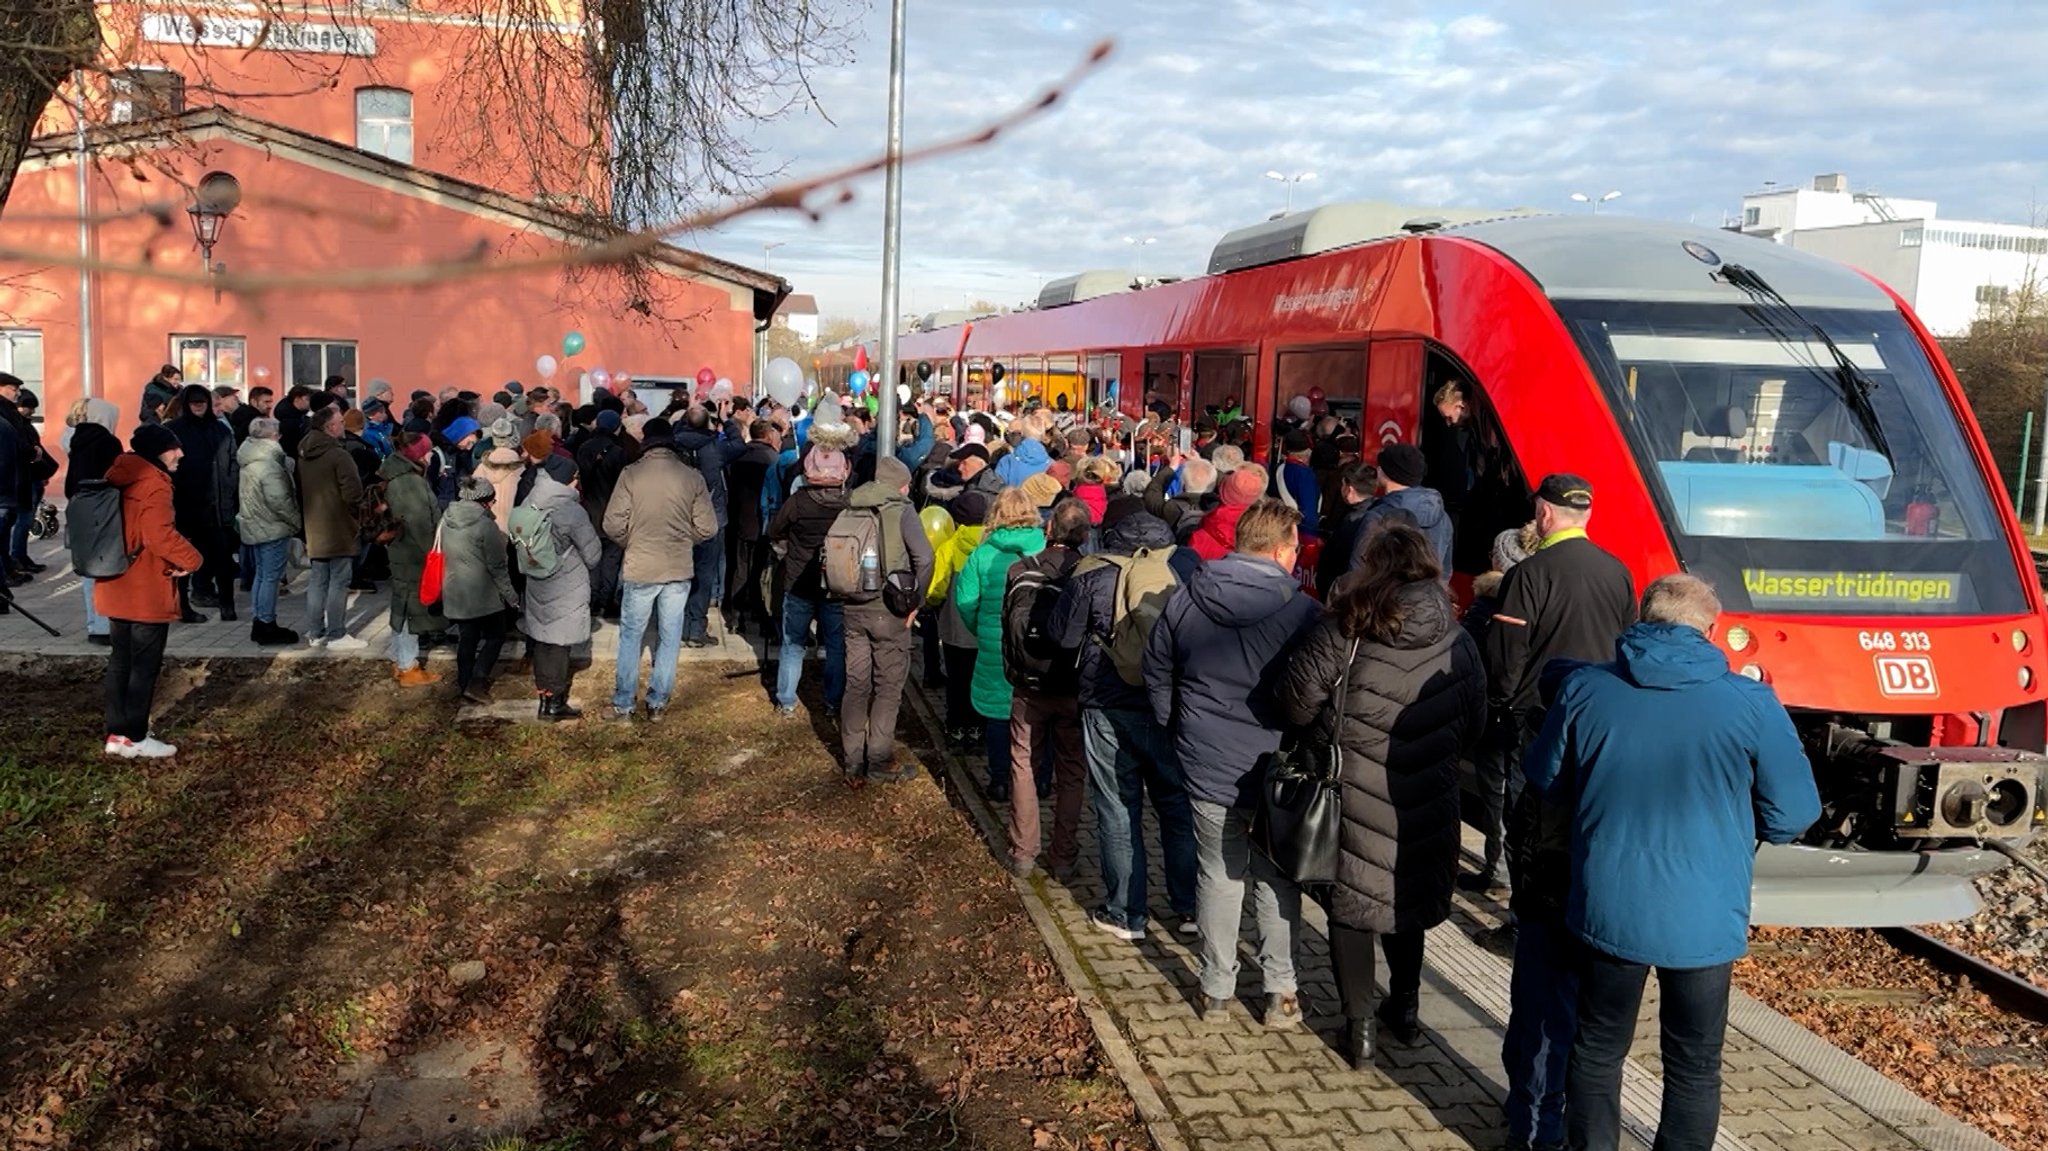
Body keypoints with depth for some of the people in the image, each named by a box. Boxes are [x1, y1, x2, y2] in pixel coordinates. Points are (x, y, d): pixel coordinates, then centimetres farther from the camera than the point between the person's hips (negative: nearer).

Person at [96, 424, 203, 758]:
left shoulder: (119, 478, 11)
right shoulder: (154, 484, -18)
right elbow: (159, 535, -28)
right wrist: (190, 558, -14)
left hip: (116, 587, 9)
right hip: (147, 592, -9)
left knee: (120, 660, 14)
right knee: (145, 665, 1)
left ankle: (117, 733, 20)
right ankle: (135, 738, 7)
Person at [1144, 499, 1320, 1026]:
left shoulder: (1185, 600, -2)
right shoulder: (1301, 610, -13)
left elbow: (1156, 676, 8)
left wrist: (1179, 734, 19)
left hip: (1207, 765, 2)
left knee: (1218, 874, 13)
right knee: (1277, 880, 13)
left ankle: (1216, 991, 22)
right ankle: (1280, 992, 19)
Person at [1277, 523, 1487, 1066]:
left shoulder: (1347, 626, -11)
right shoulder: (1458, 643, 0)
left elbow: (1299, 695, -17)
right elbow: (1474, 726, 7)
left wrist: (1327, 733, 2)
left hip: (1355, 792, -3)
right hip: (1426, 798, 4)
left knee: (1351, 900, 9)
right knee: (1407, 897, 22)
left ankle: (1360, 1027, 11)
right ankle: (1405, 1007, 35)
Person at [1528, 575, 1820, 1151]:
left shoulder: (1584, 689, -7)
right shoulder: (1750, 704, -11)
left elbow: (1546, 782, 6)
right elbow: (1793, 815, -4)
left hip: (1607, 909, 1)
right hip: (1703, 918, -1)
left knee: (1597, 1051, 19)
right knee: (1694, 1068, 16)